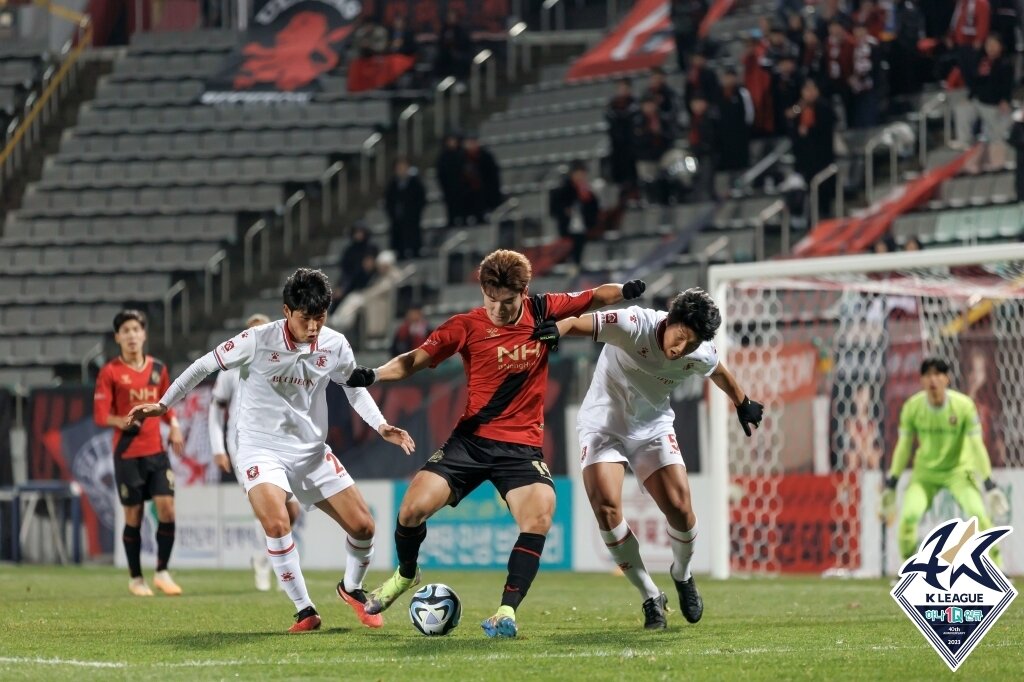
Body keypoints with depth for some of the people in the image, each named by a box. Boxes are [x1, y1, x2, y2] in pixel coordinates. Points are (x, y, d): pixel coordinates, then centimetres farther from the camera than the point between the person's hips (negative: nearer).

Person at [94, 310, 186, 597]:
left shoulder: (158, 368, 9)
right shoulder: (110, 372, -4)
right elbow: (101, 414, -7)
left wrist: (173, 425, 3)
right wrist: (121, 421, -26)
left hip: (156, 450, 3)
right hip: (127, 452, -3)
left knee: (167, 507, -8)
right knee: (133, 515, 1)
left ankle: (162, 572, 5)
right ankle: (135, 578, 15)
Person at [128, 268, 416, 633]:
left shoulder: (335, 346, -7)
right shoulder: (257, 341, -19)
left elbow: (354, 388, 12)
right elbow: (205, 366, -6)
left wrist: (381, 426, -2)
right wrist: (163, 404, -3)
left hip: (312, 451, 4)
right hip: (262, 450, -4)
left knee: (362, 526, 0)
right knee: (277, 524, -29)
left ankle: (352, 588, 31)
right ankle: (305, 612, -15)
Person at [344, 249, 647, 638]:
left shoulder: (542, 312, 0)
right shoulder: (468, 326, -5)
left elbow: (593, 299, 12)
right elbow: (416, 360, -8)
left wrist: (624, 292, -9)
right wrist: (373, 375, -25)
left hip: (523, 446, 0)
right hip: (471, 440, 0)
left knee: (539, 518, -25)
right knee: (413, 508, -12)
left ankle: (508, 611, -17)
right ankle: (405, 575, 20)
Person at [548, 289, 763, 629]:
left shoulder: (700, 356, -14)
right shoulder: (635, 325, -29)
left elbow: (721, 374, 10)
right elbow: (574, 323, -35)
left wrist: (743, 405, 27)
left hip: (653, 427, 3)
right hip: (604, 422, -3)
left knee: (680, 508, -10)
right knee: (607, 507, -21)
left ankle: (682, 575, 25)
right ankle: (651, 597, -6)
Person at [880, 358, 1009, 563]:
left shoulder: (964, 405, -18)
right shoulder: (912, 406, -13)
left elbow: (977, 446, -15)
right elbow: (903, 446, -4)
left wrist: (989, 484, -17)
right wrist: (891, 483, -3)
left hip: (959, 470, -1)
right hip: (925, 472, 1)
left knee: (978, 513, -20)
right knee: (908, 515, -18)